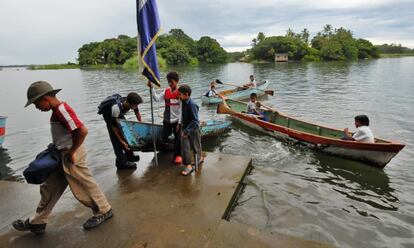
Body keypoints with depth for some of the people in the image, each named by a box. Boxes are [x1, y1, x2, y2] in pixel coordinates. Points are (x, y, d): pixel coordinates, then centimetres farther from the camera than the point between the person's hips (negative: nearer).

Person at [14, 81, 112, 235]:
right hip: (62, 155, 10)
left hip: (71, 156, -10)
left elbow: (83, 131, -30)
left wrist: (72, 152, -22)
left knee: (84, 187, 4)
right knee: (49, 188, 18)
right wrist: (55, 148, 15)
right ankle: (37, 222, 33)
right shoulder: (57, 110, 8)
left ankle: (103, 211, 23)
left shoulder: (62, 111, -22)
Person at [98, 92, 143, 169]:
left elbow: (137, 112, -5)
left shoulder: (132, 103, -28)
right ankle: (121, 161, -10)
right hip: (108, 113, -6)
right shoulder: (116, 107, -44)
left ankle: (129, 155, 16)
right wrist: (121, 141, -37)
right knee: (115, 137, -13)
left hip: (119, 113, 6)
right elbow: (113, 125, -35)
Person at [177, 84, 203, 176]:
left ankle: (199, 158, 41)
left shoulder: (192, 105, -24)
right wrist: (181, 124, 13)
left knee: (196, 147, 14)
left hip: (193, 130, -6)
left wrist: (187, 130, -27)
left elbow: (195, 121, -25)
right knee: (184, 147, 0)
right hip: (185, 129, 6)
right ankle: (188, 166, 8)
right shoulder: (183, 102, 0)